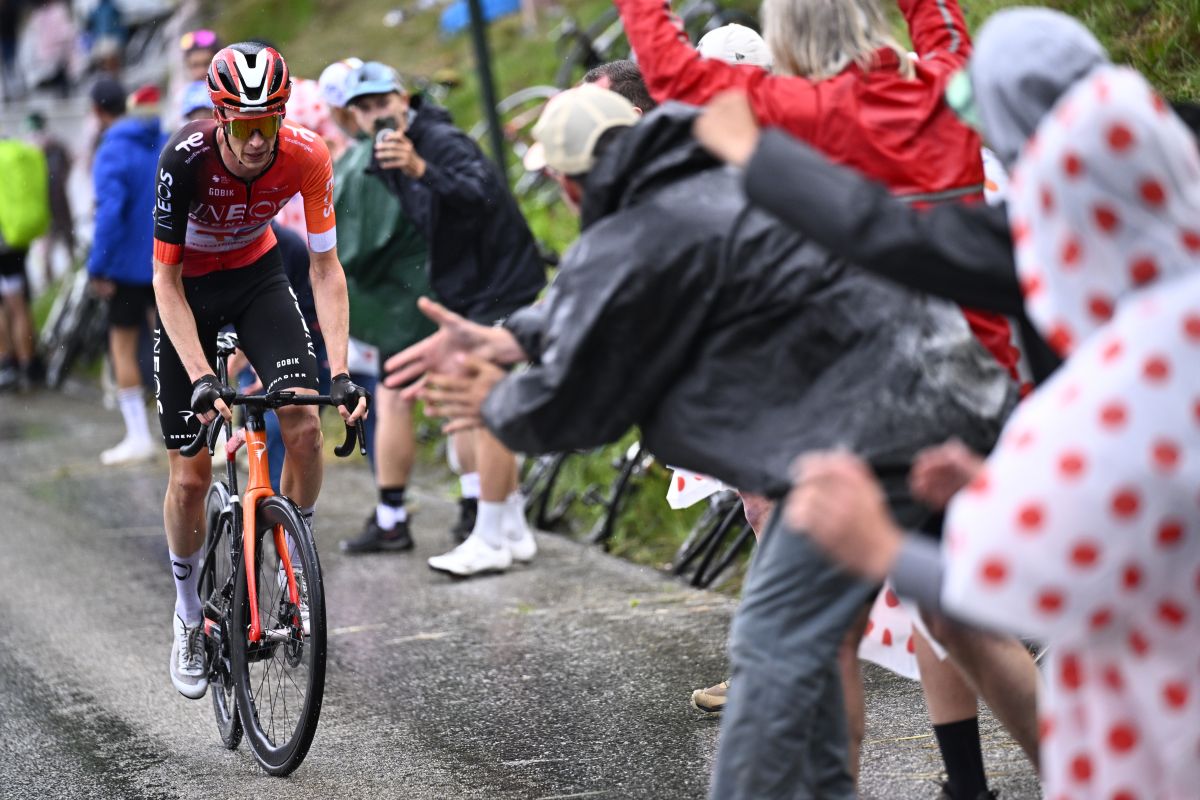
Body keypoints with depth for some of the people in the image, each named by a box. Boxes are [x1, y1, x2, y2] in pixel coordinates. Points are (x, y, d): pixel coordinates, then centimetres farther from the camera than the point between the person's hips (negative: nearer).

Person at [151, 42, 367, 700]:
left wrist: (340, 370, -29)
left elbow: (325, 268, -19)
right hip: (187, 288, -2)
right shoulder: (186, 158, -33)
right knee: (190, 474, -3)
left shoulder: (306, 158, -26)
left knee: (304, 425, -22)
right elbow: (165, 279, -28)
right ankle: (188, 619, 18)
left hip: (257, 276, 2)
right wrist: (201, 378, -38)